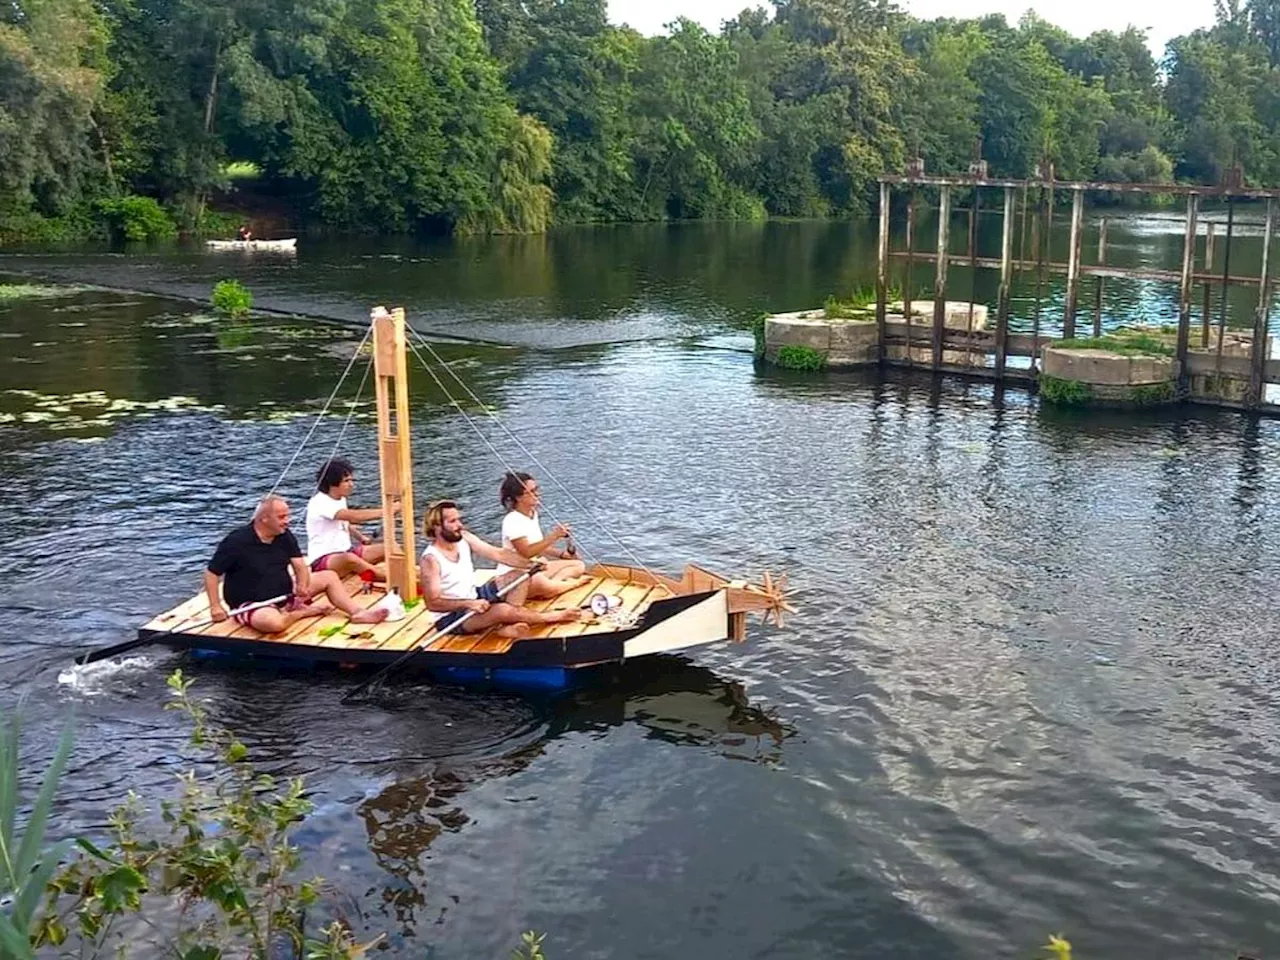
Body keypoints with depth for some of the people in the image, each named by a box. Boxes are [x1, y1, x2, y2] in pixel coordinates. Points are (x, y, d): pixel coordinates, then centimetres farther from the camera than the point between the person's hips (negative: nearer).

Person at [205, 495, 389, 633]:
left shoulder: (285, 536, 1)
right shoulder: (237, 541, -18)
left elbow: (300, 567, 0)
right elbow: (211, 573, -14)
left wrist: (302, 585, -22)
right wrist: (215, 606, -20)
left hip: (285, 594, 7)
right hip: (251, 605, -7)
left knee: (329, 577, 2)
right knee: (273, 622, -42)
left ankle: (357, 613, -12)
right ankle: (304, 612, -14)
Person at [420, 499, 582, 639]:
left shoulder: (464, 538, -1)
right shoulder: (431, 559, -22)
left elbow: (497, 553, -1)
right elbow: (433, 603, -25)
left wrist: (530, 564, -13)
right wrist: (468, 604, -34)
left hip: (474, 598, 9)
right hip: (451, 618, -9)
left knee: (520, 575, 0)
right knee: (503, 610, -33)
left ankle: (509, 626, -19)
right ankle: (551, 617, -9)